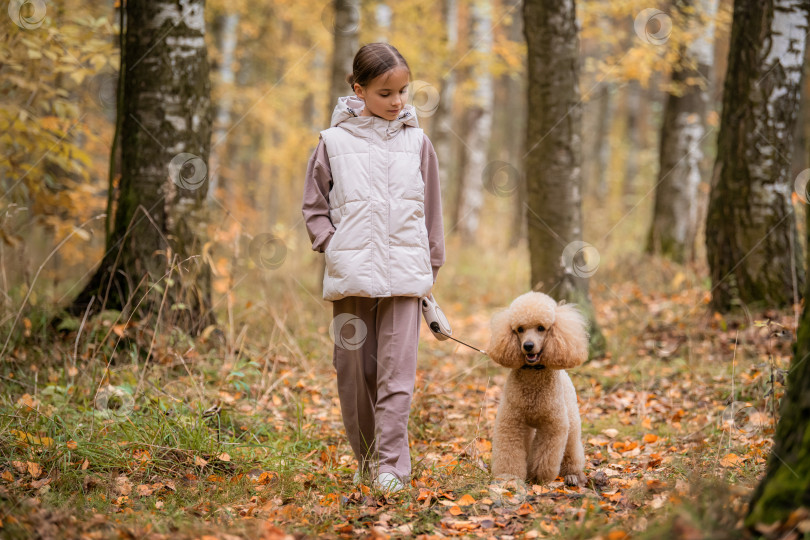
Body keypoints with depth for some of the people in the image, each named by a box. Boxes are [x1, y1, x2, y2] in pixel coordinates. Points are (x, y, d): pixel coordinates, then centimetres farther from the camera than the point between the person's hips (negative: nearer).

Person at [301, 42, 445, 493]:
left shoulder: (417, 142, 8)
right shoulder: (335, 142, 4)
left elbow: (431, 211, 14)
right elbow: (314, 207, 11)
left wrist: (431, 266, 13)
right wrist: (333, 248, -3)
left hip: (404, 276, 0)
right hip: (351, 277, 0)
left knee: (397, 373, -8)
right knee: (354, 370, 6)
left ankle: (392, 465, -7)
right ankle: (366, 460, 19)